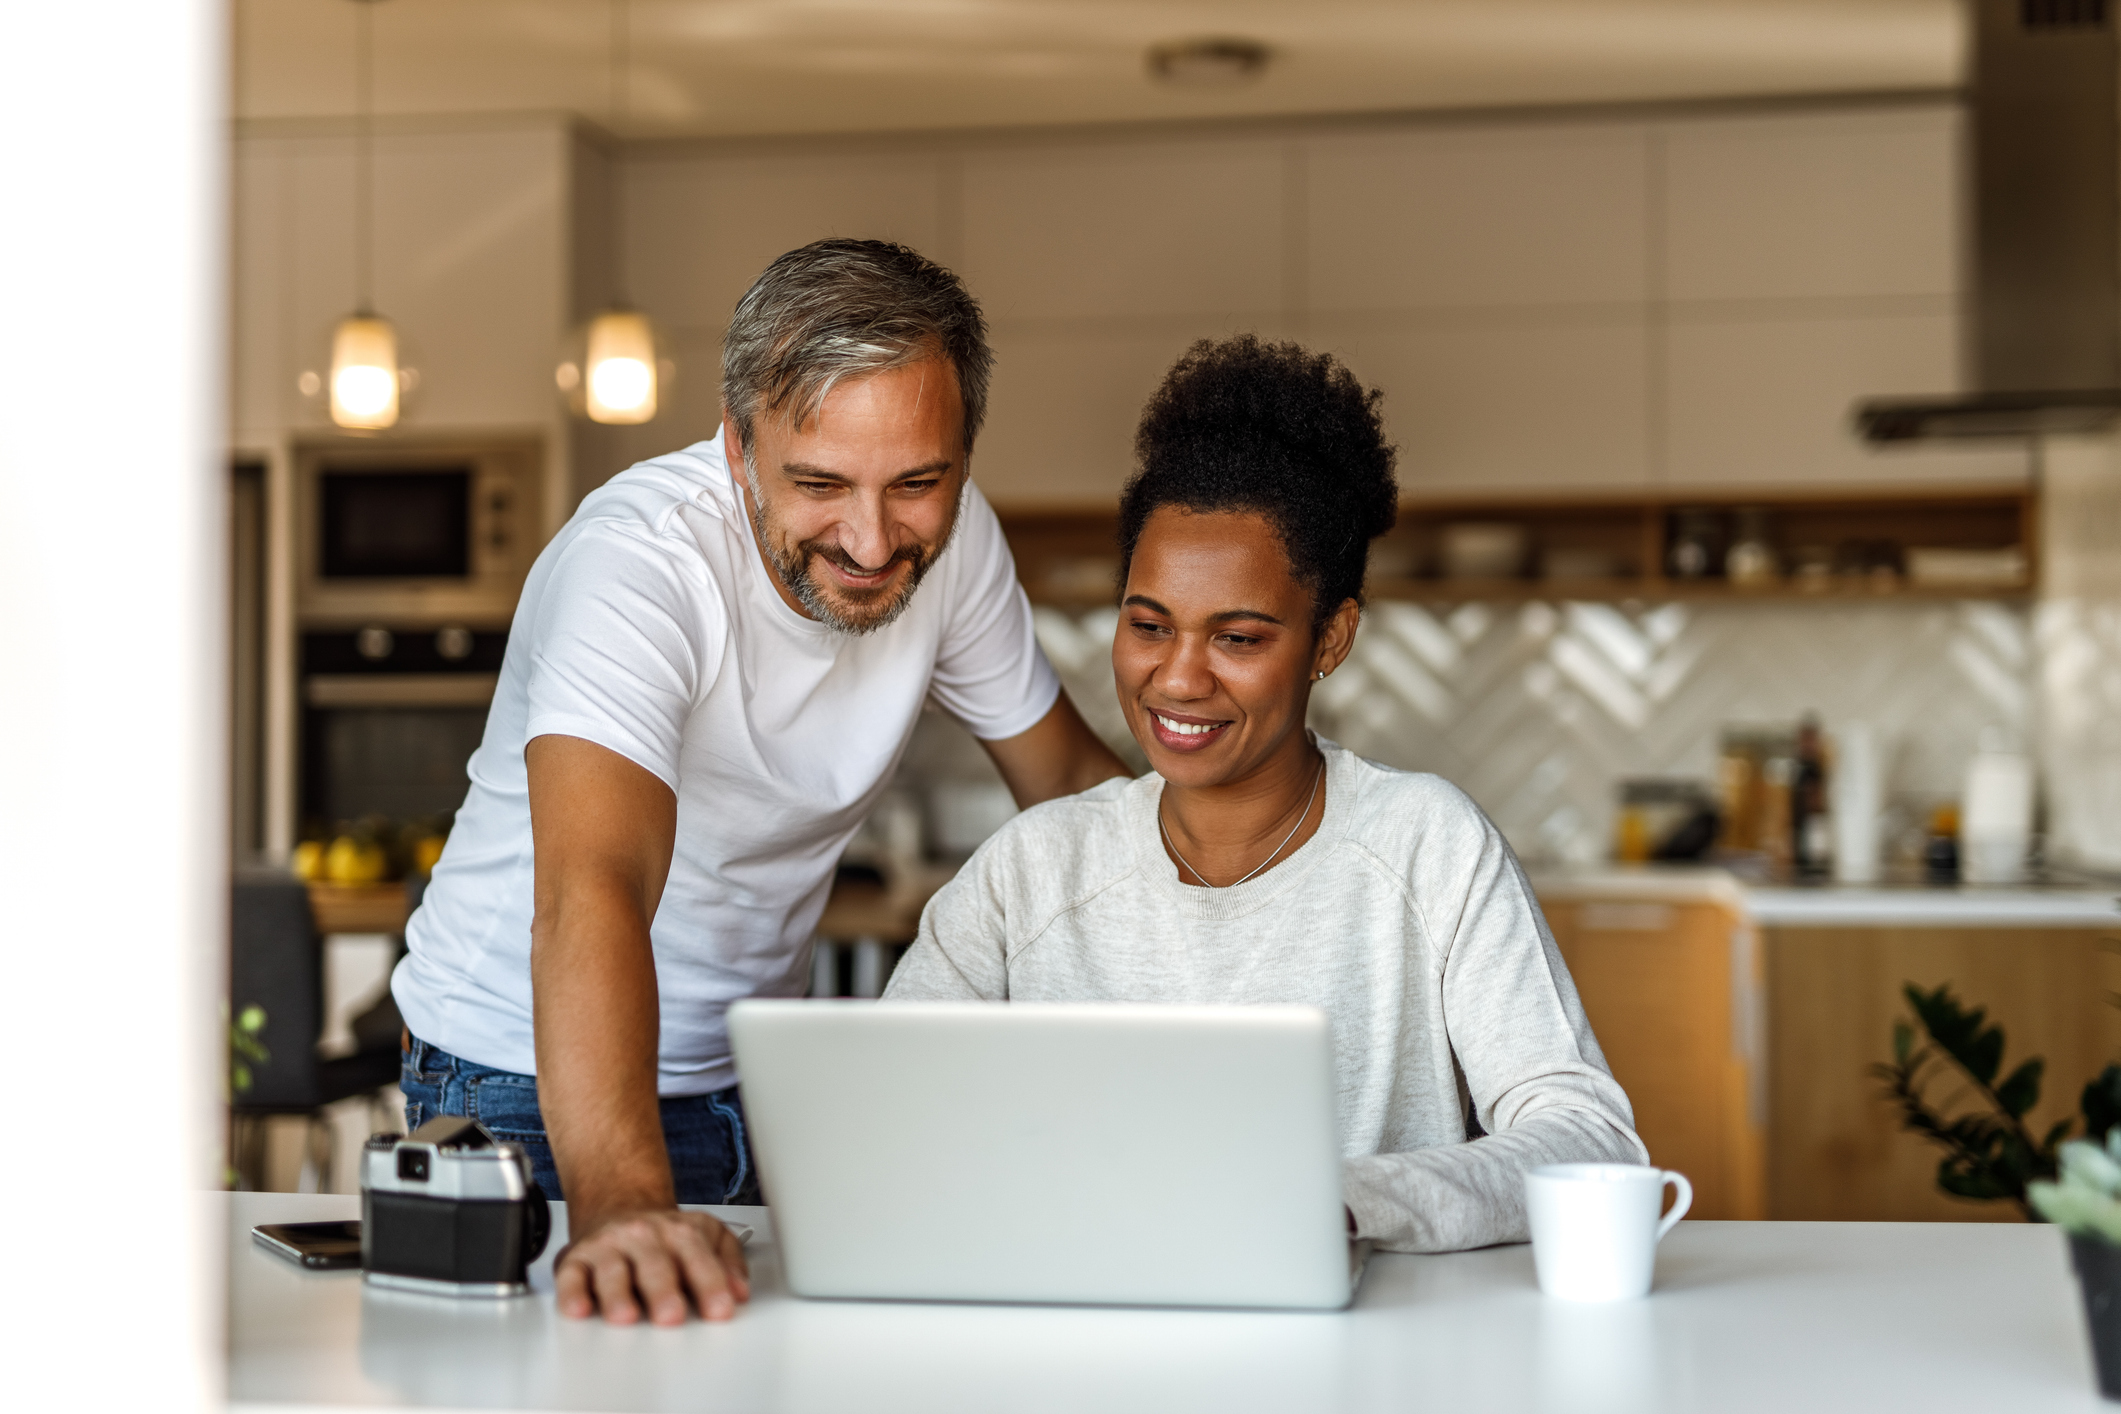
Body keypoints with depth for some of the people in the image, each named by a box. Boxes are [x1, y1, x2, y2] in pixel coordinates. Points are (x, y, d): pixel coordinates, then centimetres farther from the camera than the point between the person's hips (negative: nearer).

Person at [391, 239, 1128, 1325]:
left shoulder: (951, 538, -9)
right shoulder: (637, 560, -28)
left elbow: (1069, 780, 7)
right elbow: (593, 890, -42)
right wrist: (621, 1202, -57)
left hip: (759, 1065, 5)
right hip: (537, 1084, -5)